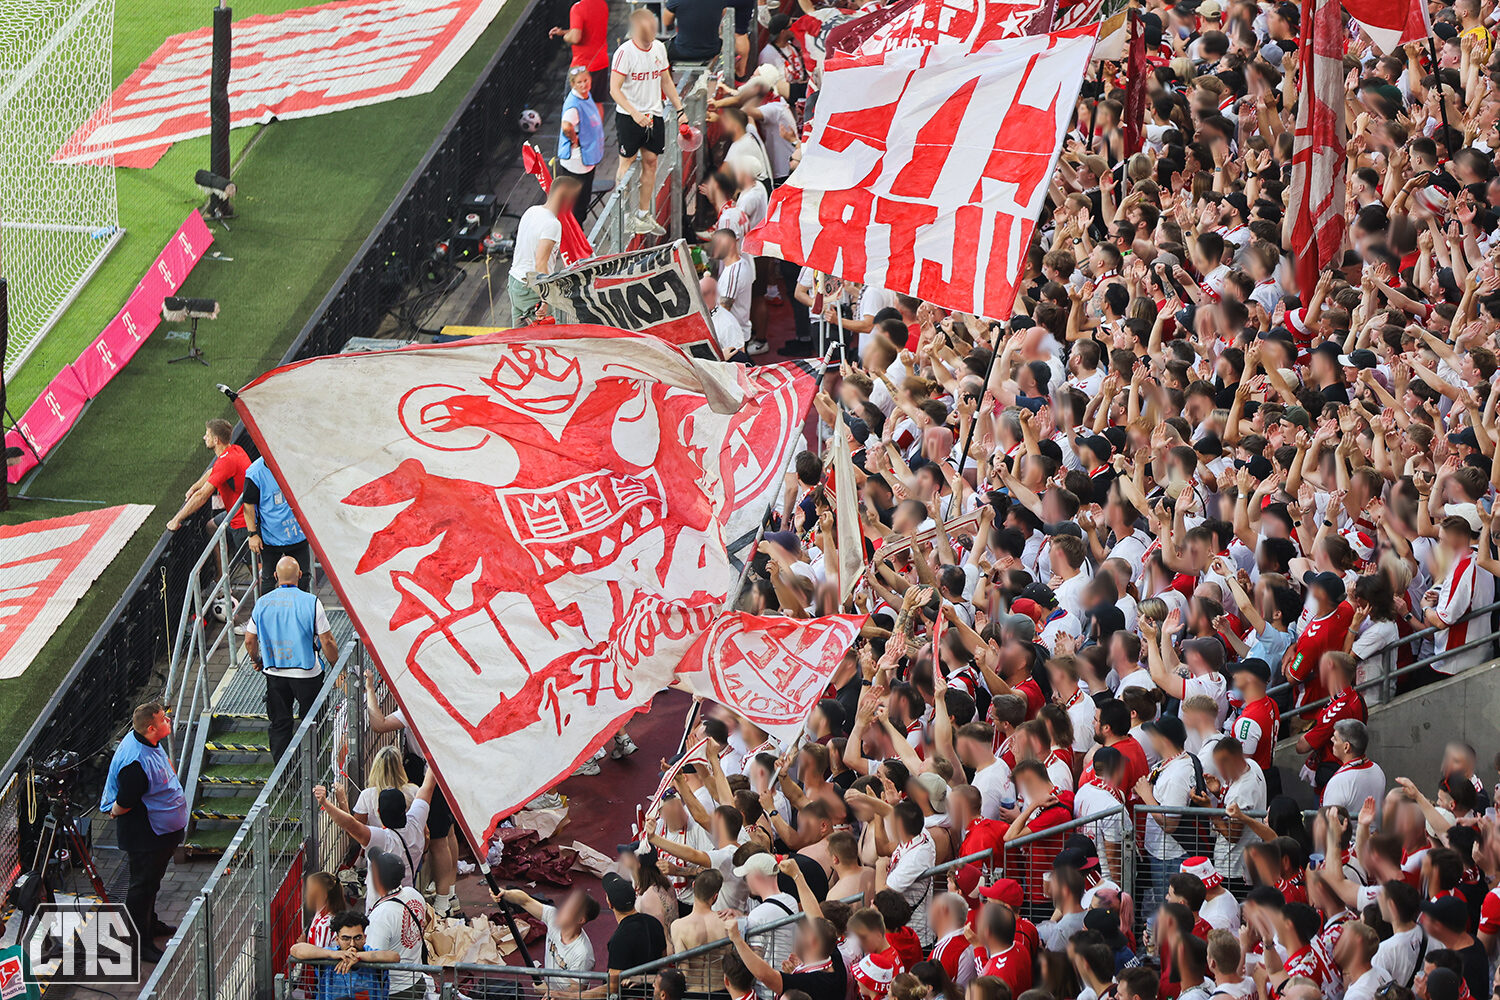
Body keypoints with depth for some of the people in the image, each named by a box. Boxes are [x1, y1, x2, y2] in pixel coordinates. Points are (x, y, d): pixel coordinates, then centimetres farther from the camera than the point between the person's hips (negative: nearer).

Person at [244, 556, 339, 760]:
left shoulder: (262, 603, -3)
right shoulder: (311, 602, -14)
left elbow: (250, 640, 5)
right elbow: (327, 641, -12)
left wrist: (257, 660, 25)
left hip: (274, 672, 3)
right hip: (306, 673, -3)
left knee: (279, 725, 12)